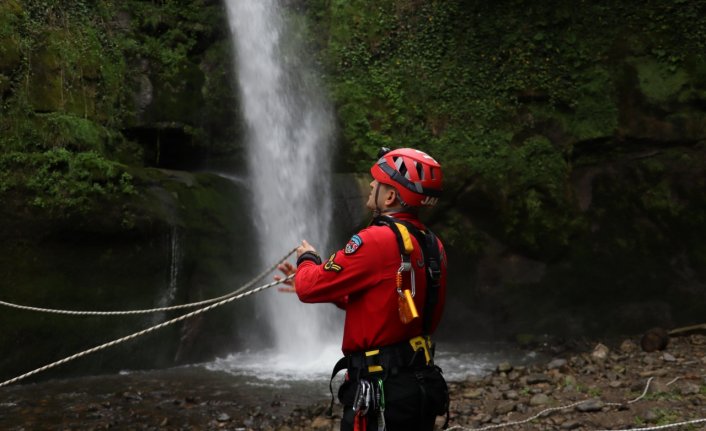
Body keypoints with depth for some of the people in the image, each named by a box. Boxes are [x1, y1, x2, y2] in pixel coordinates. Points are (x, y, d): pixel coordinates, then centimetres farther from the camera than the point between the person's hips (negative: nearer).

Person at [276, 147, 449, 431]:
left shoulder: (377, 240, -19)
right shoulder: (432, 246, 6)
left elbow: (310, 288, -13)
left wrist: (307, 259, 10)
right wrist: (311, 276, 19)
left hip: (381, 390, -8)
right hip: (422, 383, 8)